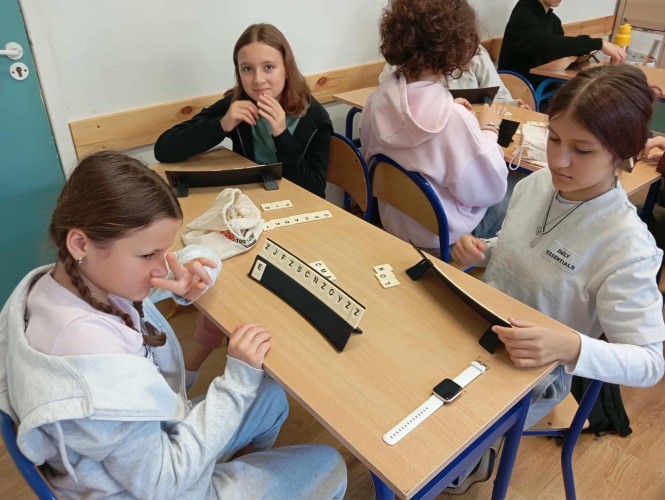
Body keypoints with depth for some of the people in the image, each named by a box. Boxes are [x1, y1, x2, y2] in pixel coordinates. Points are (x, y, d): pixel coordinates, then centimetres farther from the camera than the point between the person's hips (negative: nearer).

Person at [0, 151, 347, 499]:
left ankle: (242, 468, 45)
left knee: (271, 397, 23)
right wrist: (238, 379, -27)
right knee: (328, 466, 7)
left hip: (151, 439, 8)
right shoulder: (91, 358, -40)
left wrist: (179, 284, -20)